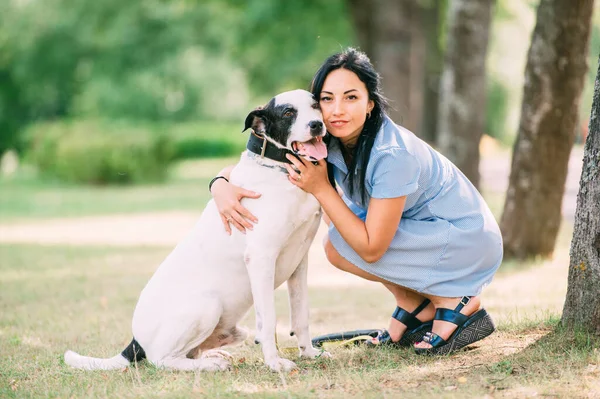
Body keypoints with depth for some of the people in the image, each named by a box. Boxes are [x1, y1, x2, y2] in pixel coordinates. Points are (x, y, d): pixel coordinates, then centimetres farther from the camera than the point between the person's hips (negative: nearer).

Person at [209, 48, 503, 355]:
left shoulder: (392, 154, -31)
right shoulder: (326, 140, -9)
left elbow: (371, 249, -28)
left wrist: (321, 189, -28)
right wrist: (222, 185, -27)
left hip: (471, 242, -8)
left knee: (338, 247, -17)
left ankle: (453, 301, -5)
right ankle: (414, 307, 6)